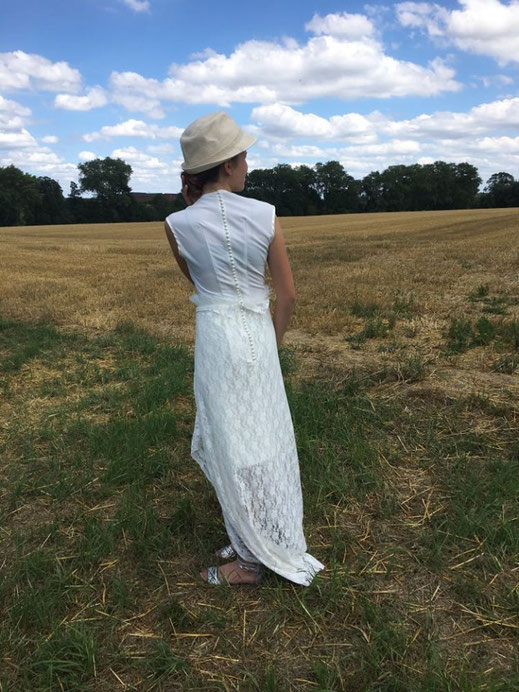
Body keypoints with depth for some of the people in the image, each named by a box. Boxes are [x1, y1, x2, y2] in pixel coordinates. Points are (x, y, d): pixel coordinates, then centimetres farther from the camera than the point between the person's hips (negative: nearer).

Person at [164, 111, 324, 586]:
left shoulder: (178, 226, -9)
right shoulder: (265, 216, -7)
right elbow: (288, 295, -3)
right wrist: (272, 346, 12)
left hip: (217, 336, -2)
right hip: (259, 334, 2)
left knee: (234, 446, 8)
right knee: (262, 437, 19)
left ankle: (253, 558, 23)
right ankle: (268, 534, 40)